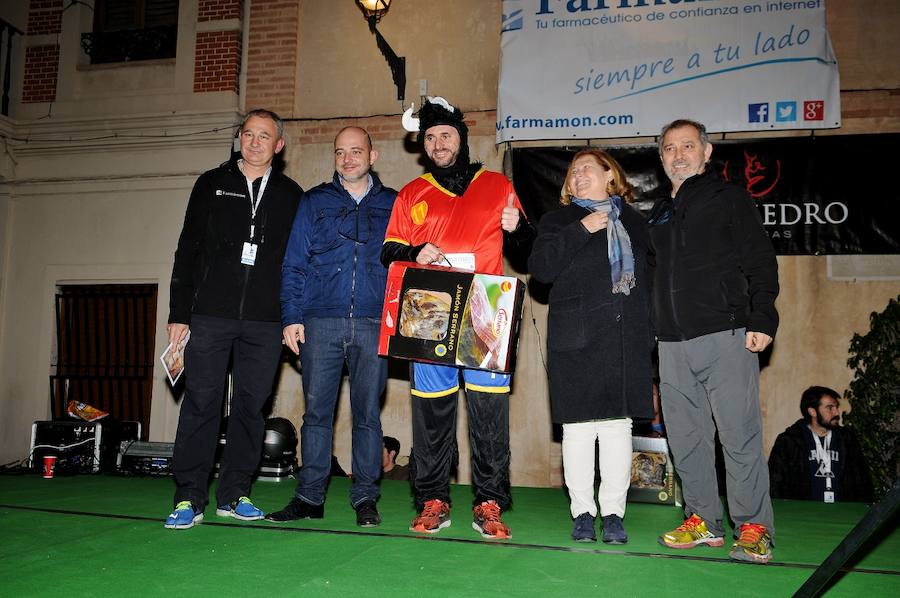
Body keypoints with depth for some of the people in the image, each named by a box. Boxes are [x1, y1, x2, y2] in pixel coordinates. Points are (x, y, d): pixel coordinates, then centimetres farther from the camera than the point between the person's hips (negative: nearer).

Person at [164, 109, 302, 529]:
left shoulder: (290, 195, 11)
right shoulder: (212, 184, 10)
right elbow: (188, 251, 8)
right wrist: (179, 313, 2)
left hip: (265, 321, 1)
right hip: (210, 316, -1)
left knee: (251, 406, 5)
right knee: (200, 403, -1)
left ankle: (233, 494, 16)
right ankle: (189, 497, 8)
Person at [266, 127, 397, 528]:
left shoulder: (392, 204, 12)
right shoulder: (314, 202, 13)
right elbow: (293, 264, 9)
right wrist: (291, 317, -1)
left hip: (374, 325, 0)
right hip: (320, 323, 1)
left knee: (367, 412, 3)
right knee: (316, 411, 3)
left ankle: (365, 498, 12)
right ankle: (309, 497, 12)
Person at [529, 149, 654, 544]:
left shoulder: (634, 221, 19)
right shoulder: (559, 221, 10)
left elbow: (650, 273, 20)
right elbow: (540, 267, -6)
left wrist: (649, 327, 7)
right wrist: (581, 230, -12)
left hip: (627, 337, 3)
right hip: (577, 337, -2)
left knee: (619, 425, 3)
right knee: (579, 426, -2)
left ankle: (613, 512, 11)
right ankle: (583, 512, 9)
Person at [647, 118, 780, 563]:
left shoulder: (729, 199, 6)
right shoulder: (658, 215, 21)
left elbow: (761, 262, 0)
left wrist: (762, 319, -11)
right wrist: (653, 328, 15)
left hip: (726, 335, -5)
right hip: (672, 343, 6)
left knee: (740, 434, -6)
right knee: (685, 436, 7)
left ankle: (754, 528, 4)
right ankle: (703, 520, 18)